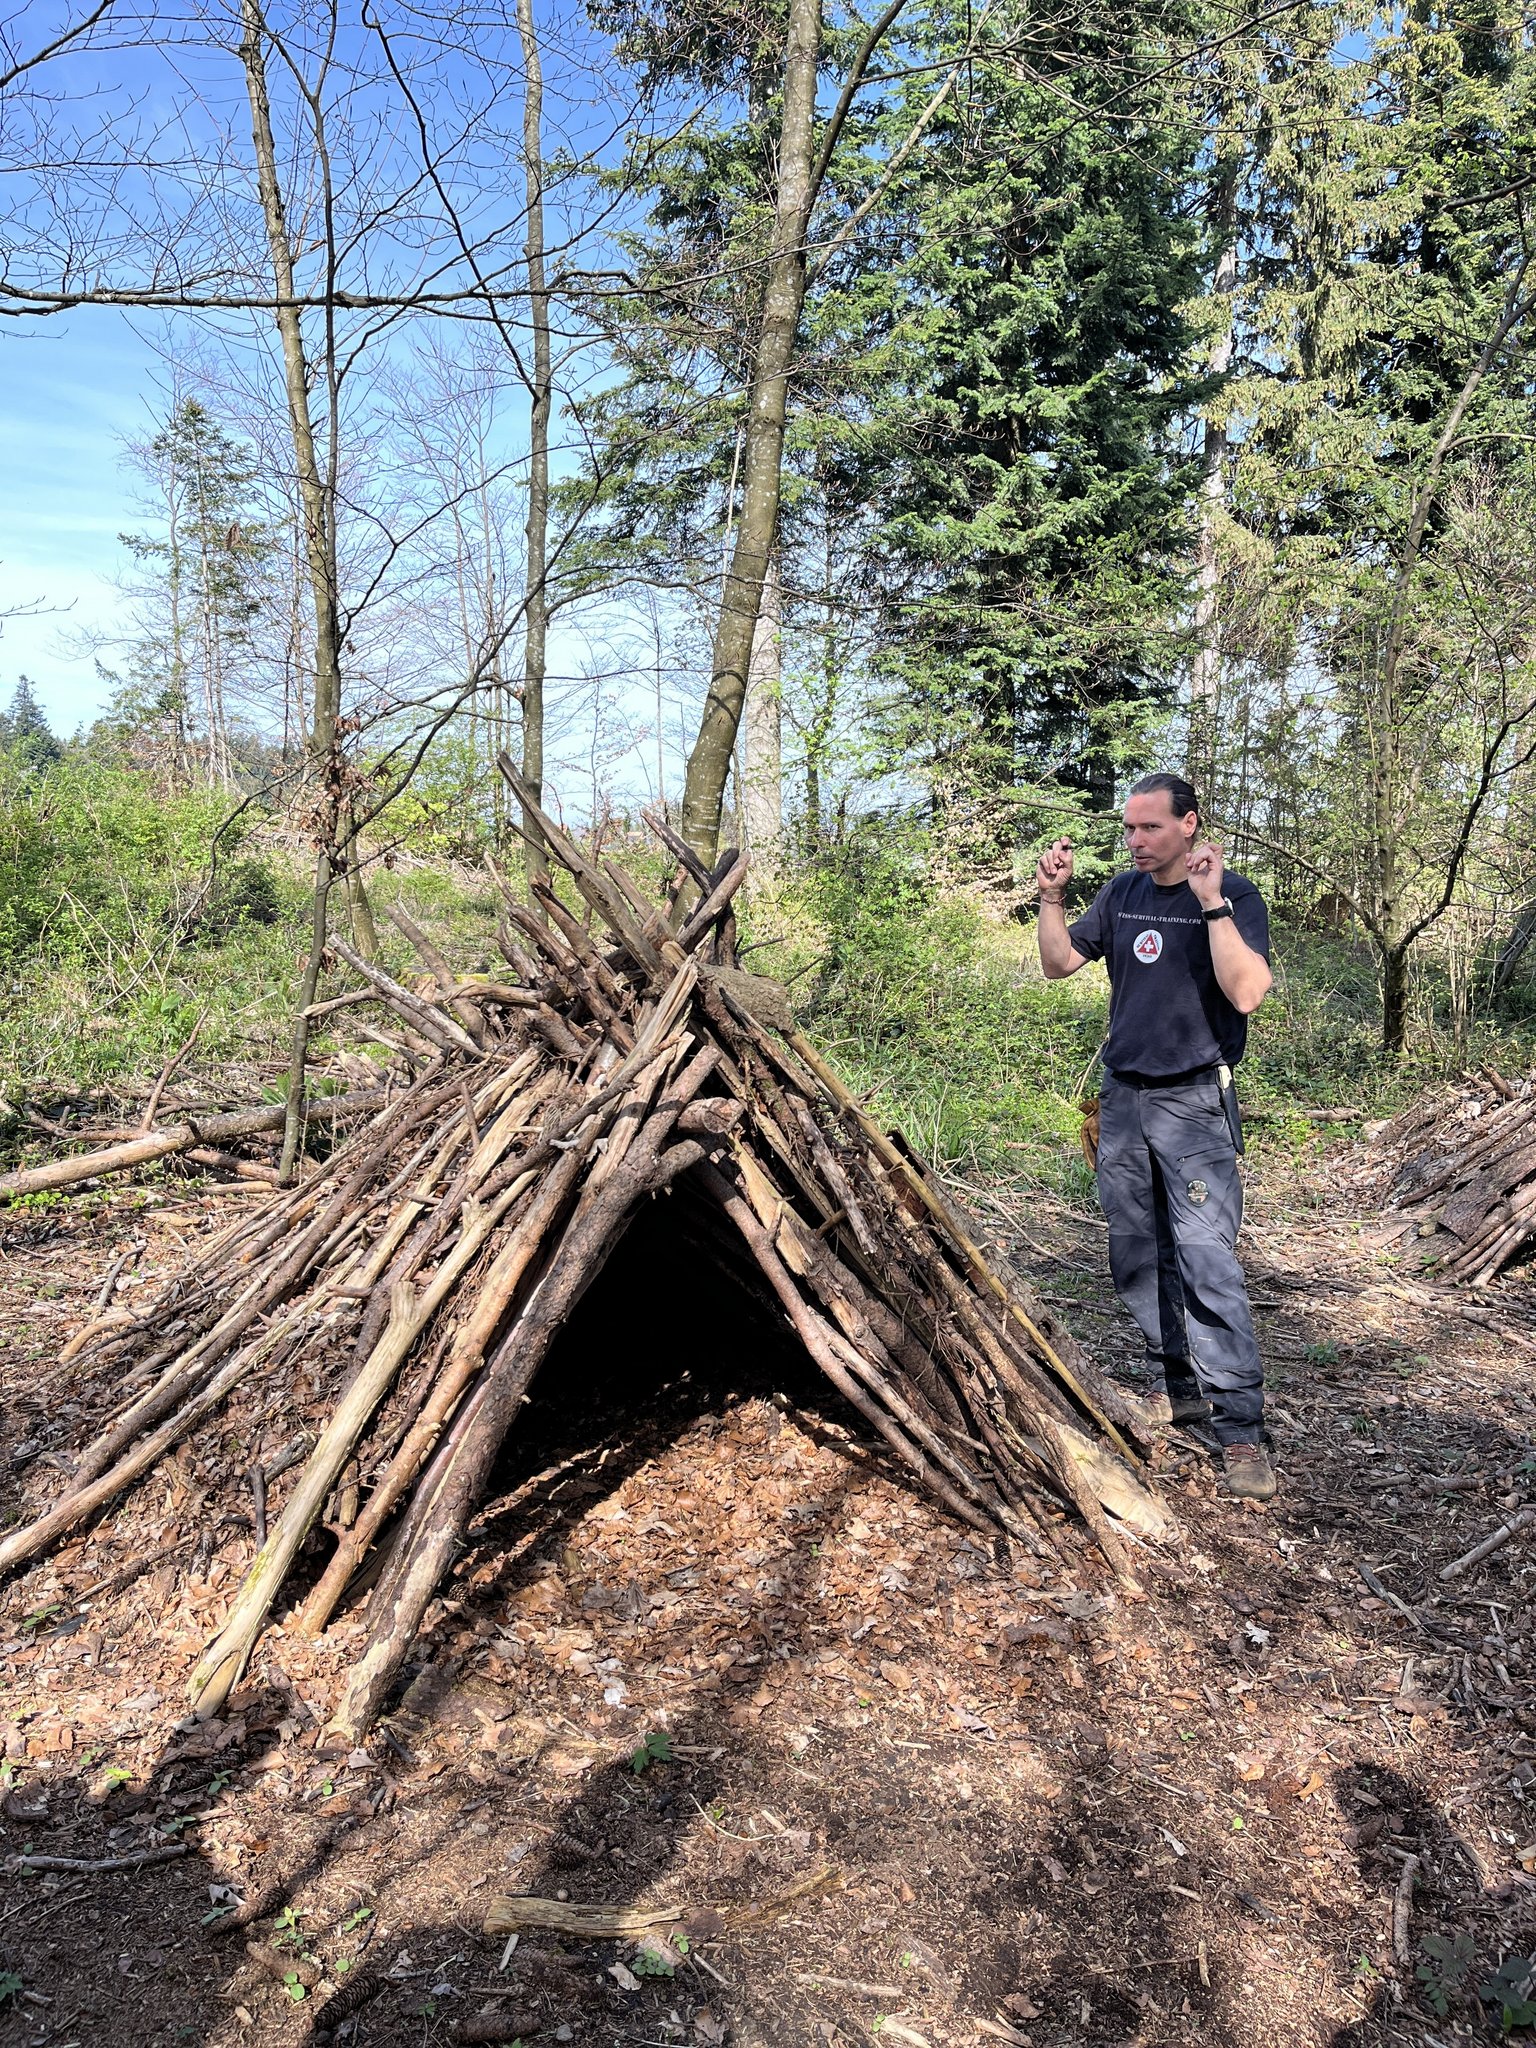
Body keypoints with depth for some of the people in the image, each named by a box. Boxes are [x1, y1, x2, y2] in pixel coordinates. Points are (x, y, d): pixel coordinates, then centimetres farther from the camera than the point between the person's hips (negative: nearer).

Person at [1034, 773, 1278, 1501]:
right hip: (1123, 1099, 6)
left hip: (1194, 1104, -6)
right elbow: (1059, 963, 11)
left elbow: (1246, 993, -22)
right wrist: (1052, 897, -3)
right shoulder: (1123, 894, 8)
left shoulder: (1234, 896, -8)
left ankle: (1241, 1428, -7)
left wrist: (1212, 903, -26)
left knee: (1206, 1260, -12)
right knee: (1138, 1256, 11)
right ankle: (1178, 1386, 25)